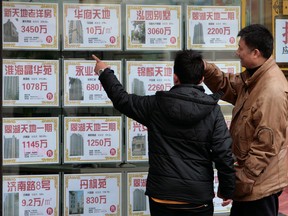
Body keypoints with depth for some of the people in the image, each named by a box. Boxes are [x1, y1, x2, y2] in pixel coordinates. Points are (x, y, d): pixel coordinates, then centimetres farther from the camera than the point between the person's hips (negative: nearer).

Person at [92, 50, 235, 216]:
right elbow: (224, 154, -7)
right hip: (199, 197, 0)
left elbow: (122, 99, 10)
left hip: (163, 195, 0)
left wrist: (105, 73, 26)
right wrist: (227, 190, 5)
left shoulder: (156, 105, -5)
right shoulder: (213, 110, -6)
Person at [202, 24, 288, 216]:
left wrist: (243, 179, -22)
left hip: (260, 182, -10)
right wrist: (207, 69, -7)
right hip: (250, 174, 10)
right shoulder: (254, 76, 4)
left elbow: (267, 145, -28)